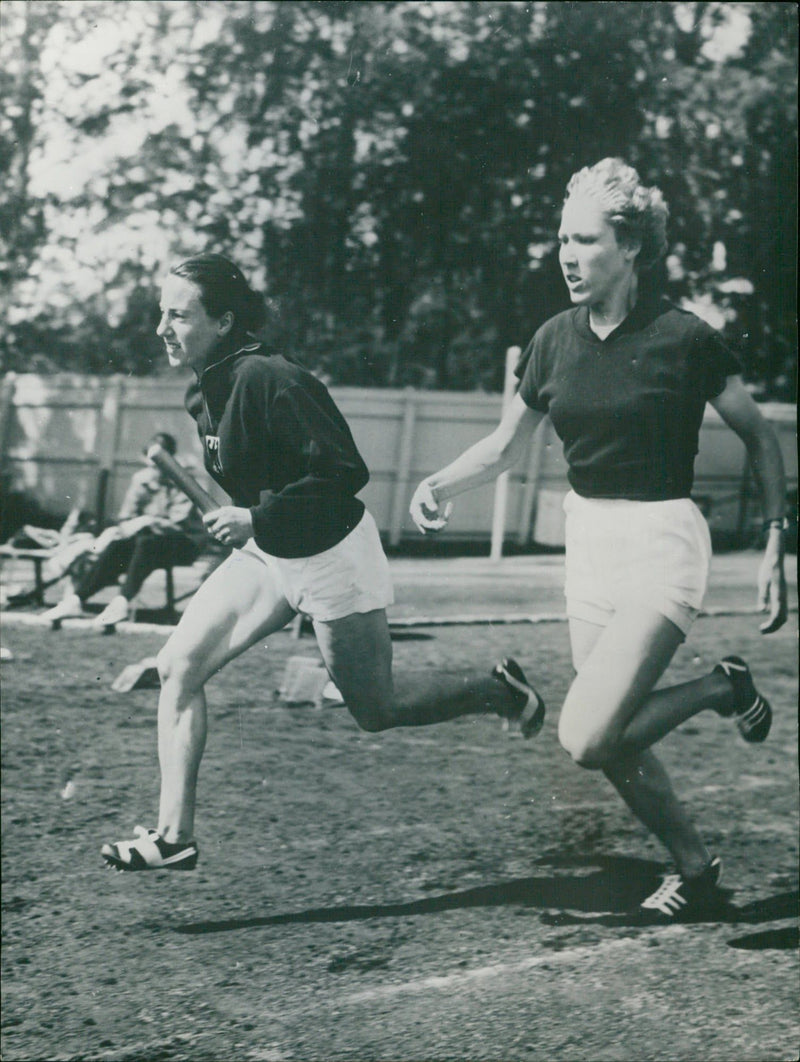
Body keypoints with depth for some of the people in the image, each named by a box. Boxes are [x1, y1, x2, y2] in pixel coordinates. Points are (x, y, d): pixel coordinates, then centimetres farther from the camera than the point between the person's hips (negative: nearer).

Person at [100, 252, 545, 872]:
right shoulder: (206, 391, 0)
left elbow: (346, 471, -28)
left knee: (375, 710, 7)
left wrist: (258, 518, -27)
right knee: (179, 668, -4)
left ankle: (501, 693, 31)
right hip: (267, 554, 8)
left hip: (330, 557, -8)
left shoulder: (269, 381, -27)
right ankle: (174, 837, -1)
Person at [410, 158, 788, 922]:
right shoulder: (555, 340, 2)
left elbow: (758, 435, -3)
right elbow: (504, 447, 10)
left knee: (586, 739, -18)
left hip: (661, 546, -6)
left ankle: (723, 689, 5)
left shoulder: (681, 338, -13)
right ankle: (697, 871, 31)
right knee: (615, 742, 10)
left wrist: (774, 546, -7)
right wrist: (441, 483, -8)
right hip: (588, 543, 6)